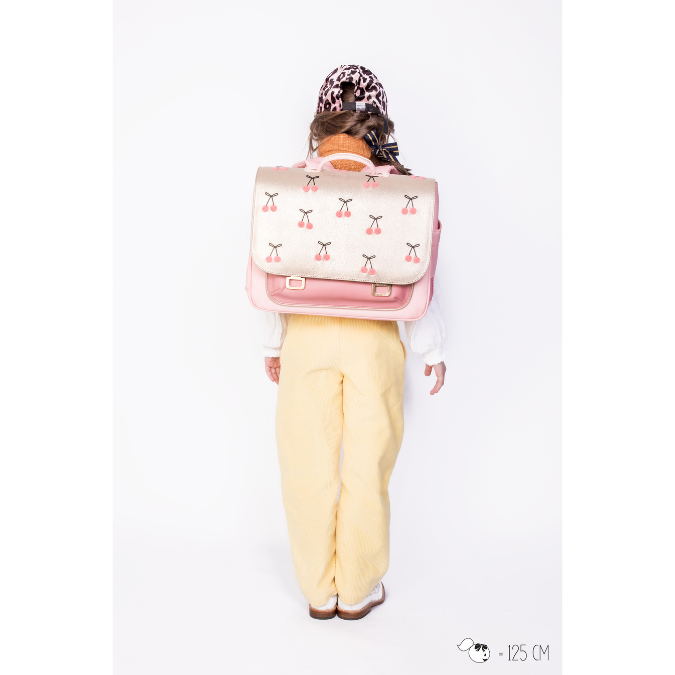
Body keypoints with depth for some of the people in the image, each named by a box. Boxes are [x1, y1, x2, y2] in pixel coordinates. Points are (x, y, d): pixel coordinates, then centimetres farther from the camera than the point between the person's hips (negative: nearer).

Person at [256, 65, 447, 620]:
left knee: (308, 465, 12)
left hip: (306, 335, 1)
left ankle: (319, 590, 27)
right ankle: (358, 590, 27)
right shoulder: (398, 185, -6)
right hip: (375, 339, 0)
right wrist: (434, 349, 7)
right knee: (367, 466, 11)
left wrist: (272, 343, 13)